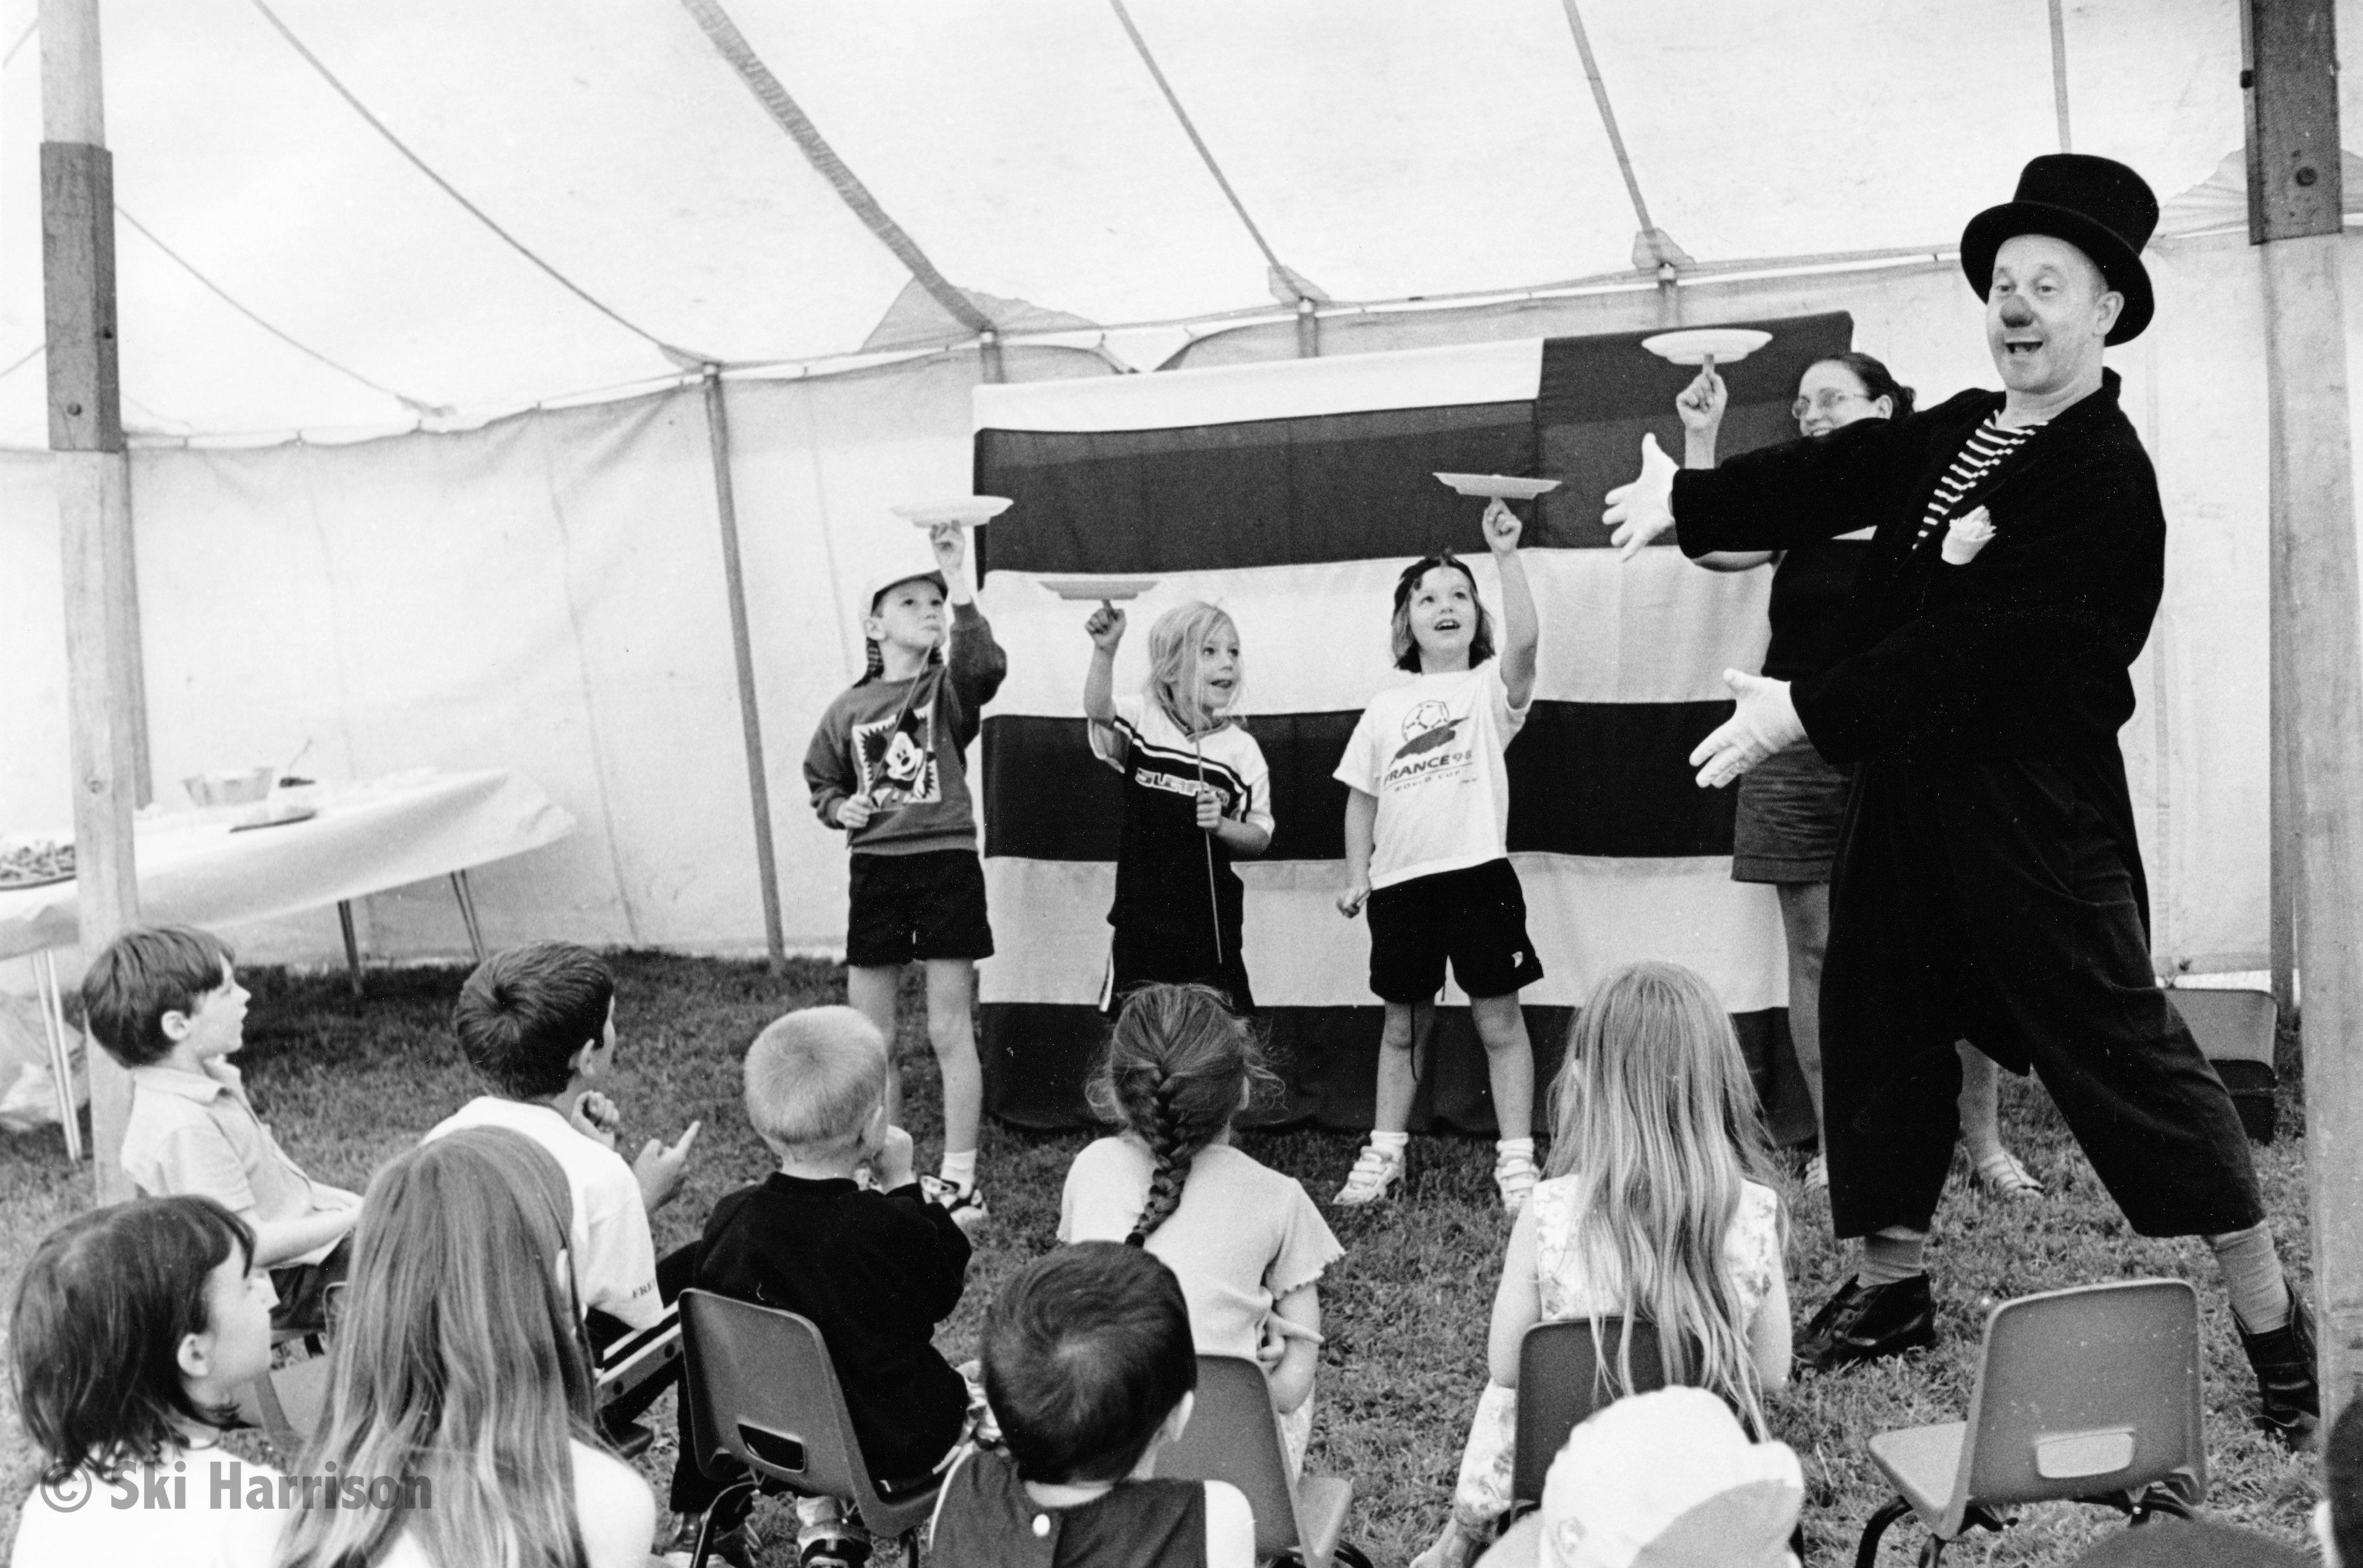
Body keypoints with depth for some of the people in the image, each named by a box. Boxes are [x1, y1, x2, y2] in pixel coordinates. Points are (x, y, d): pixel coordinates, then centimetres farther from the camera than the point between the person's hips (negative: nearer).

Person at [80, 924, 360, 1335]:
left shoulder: (206, 1078, 1)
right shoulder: (184, 1129, -28)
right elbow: (250, 1245, -28)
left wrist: (351, 1204, 5)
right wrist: (354, 1220, -22)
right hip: (283, 1288, -10)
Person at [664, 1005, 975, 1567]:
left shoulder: (729, 1219, -16)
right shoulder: (895, 1225, -26)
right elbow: (942, 1295, -5)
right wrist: (903, 1181, -6)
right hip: (891, 1442, -3)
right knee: (964, 1390, 25)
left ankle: (817, 1515, 28)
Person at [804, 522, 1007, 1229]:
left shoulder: (950, 687, -2)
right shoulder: (849, 709, 5)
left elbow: (986, 667, -26)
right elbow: (820, 782, 17)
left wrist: (961, 585, -33)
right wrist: (841, 808, -5)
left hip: (946, 865, -3)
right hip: (875, 871, 3)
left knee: (950, 1032, 2)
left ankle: (959, 1177, 12)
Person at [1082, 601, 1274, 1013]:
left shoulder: (1242, 748, 0)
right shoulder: (1142, 720, -3)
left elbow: (1260, 839, 4)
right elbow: (1098, 710, -25)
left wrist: (1221, 825, -16)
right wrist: (1105, 652, -42)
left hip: (1210, 927, 1)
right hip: (1141, 922, -1)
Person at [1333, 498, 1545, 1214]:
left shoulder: (1490, 687, 0)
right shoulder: (1387, 707, 10)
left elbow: (1524, 639, -21)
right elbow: (1362, 797, 14)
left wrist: (1506, 556, -27)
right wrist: (1357, 875, 8)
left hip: (1477, 872, -3)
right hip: (1402, 881, 4)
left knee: (1498, 1020, 1)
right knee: (1402, 1024, 14)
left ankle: (1517, 1160, 10)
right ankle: (1384, 1154, 25)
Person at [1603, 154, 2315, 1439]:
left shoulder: (2105, 478, -15)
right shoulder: (1956, 431, 10)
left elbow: (1976, 634, -22)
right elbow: (1831, 476, 1)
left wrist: (1806, 712, -23)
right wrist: (1684, 500, -12)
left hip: (2033, 812, -8)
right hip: (1908, 788, 8)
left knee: (2122, 1045, -3)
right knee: (1874, 1019, 13)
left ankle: (2271, 1321, 14)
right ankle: (1891, 1285, 30)